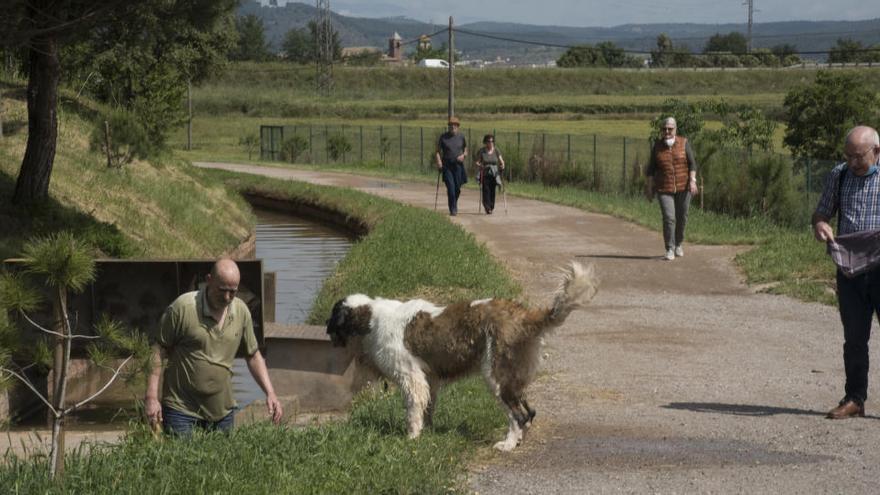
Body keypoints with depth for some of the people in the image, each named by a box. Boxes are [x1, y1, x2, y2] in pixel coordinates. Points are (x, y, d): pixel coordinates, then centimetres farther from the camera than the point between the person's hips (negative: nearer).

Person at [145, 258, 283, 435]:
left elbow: (253, 355, 12)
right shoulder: (182, 307, -14)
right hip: (181, 408, -4)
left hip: (222, 410, 5)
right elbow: (157, 350, -9)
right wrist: (151, 397, -14)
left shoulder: (241, 311, 1)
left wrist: (270, 393, 2)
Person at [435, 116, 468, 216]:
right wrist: (439, 161, -12)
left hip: (458, 165, 2)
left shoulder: (461, 137, 6)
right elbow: (438, 151, 4)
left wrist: (463, 155, -6)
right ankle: (452, 209, -8)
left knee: (457, 188, 4)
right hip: (447, 165, -2)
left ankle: (455, 203, 32)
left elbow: (465, 151, 16)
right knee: (450, 187, -12)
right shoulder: (443, 137, 1)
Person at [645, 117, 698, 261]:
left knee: (682, 217, 10)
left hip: (683, 187, 0)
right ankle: (670, 251, -10)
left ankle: (678, 244, 33)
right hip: (664, 189, 0)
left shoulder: (683, 143, -3)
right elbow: (652, 168, 6)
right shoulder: (657, 147, 1)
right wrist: (649, 186, 2)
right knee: (668, 218, -13)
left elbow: (692, 163, -5)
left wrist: (692, 180, -16)